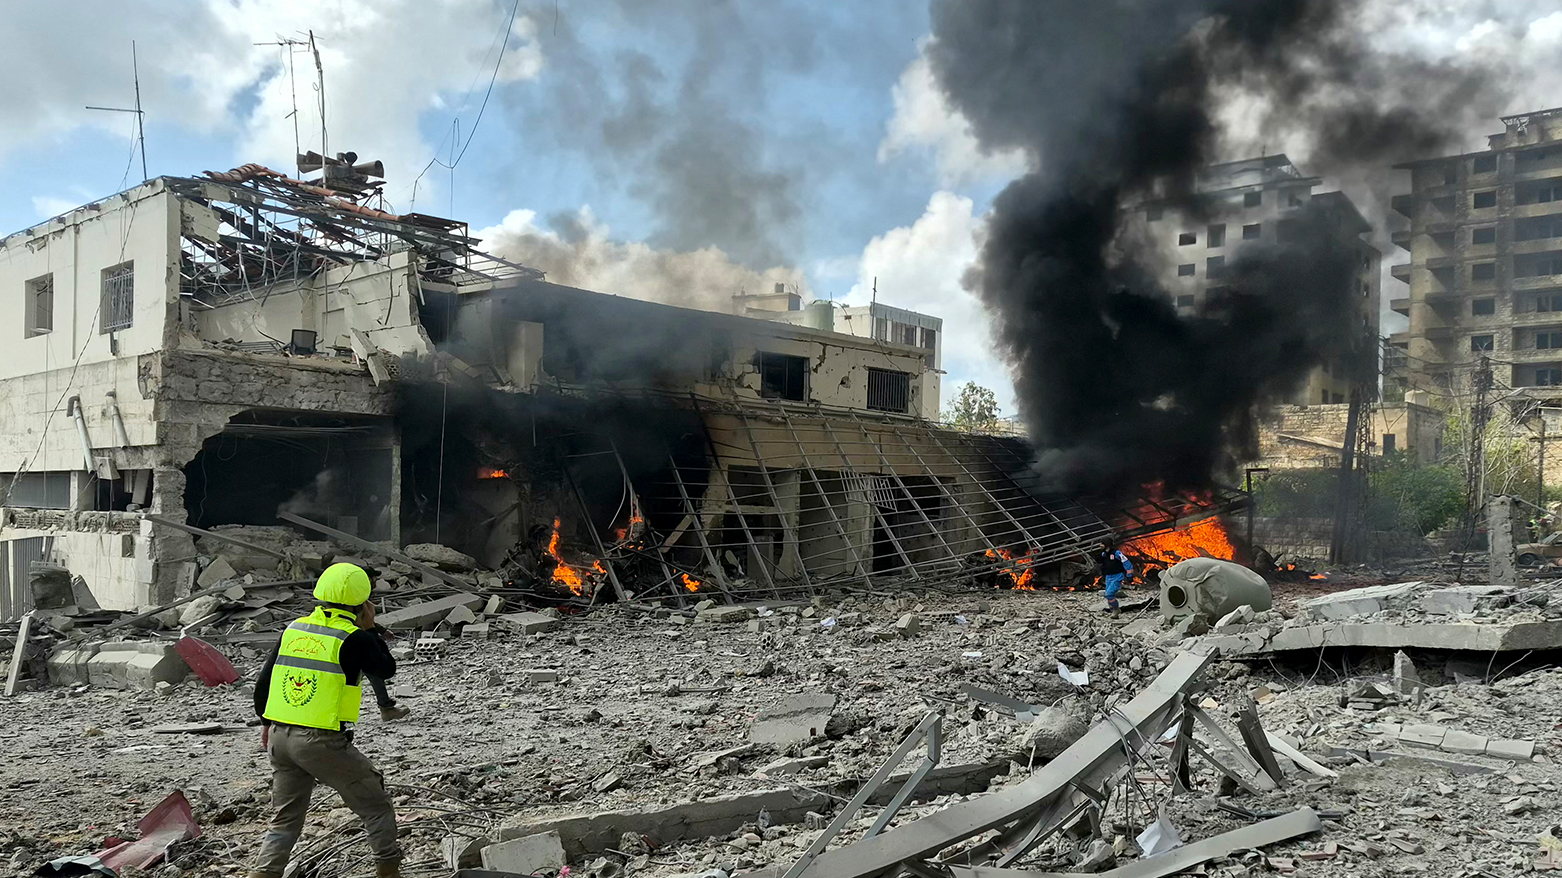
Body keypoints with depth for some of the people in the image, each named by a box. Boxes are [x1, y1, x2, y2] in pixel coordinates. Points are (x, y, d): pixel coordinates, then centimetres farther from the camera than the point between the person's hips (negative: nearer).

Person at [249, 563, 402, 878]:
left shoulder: (293, 629, 7)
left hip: (280, 736, 6)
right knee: (376, 806, 11)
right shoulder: (352, 639, -11)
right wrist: (369, 629, 9)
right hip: (322, 742, -6)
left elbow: (263, 682, 12)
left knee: (286, 820, 19)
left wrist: (267, 722, 25)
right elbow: (386, 669, 3)